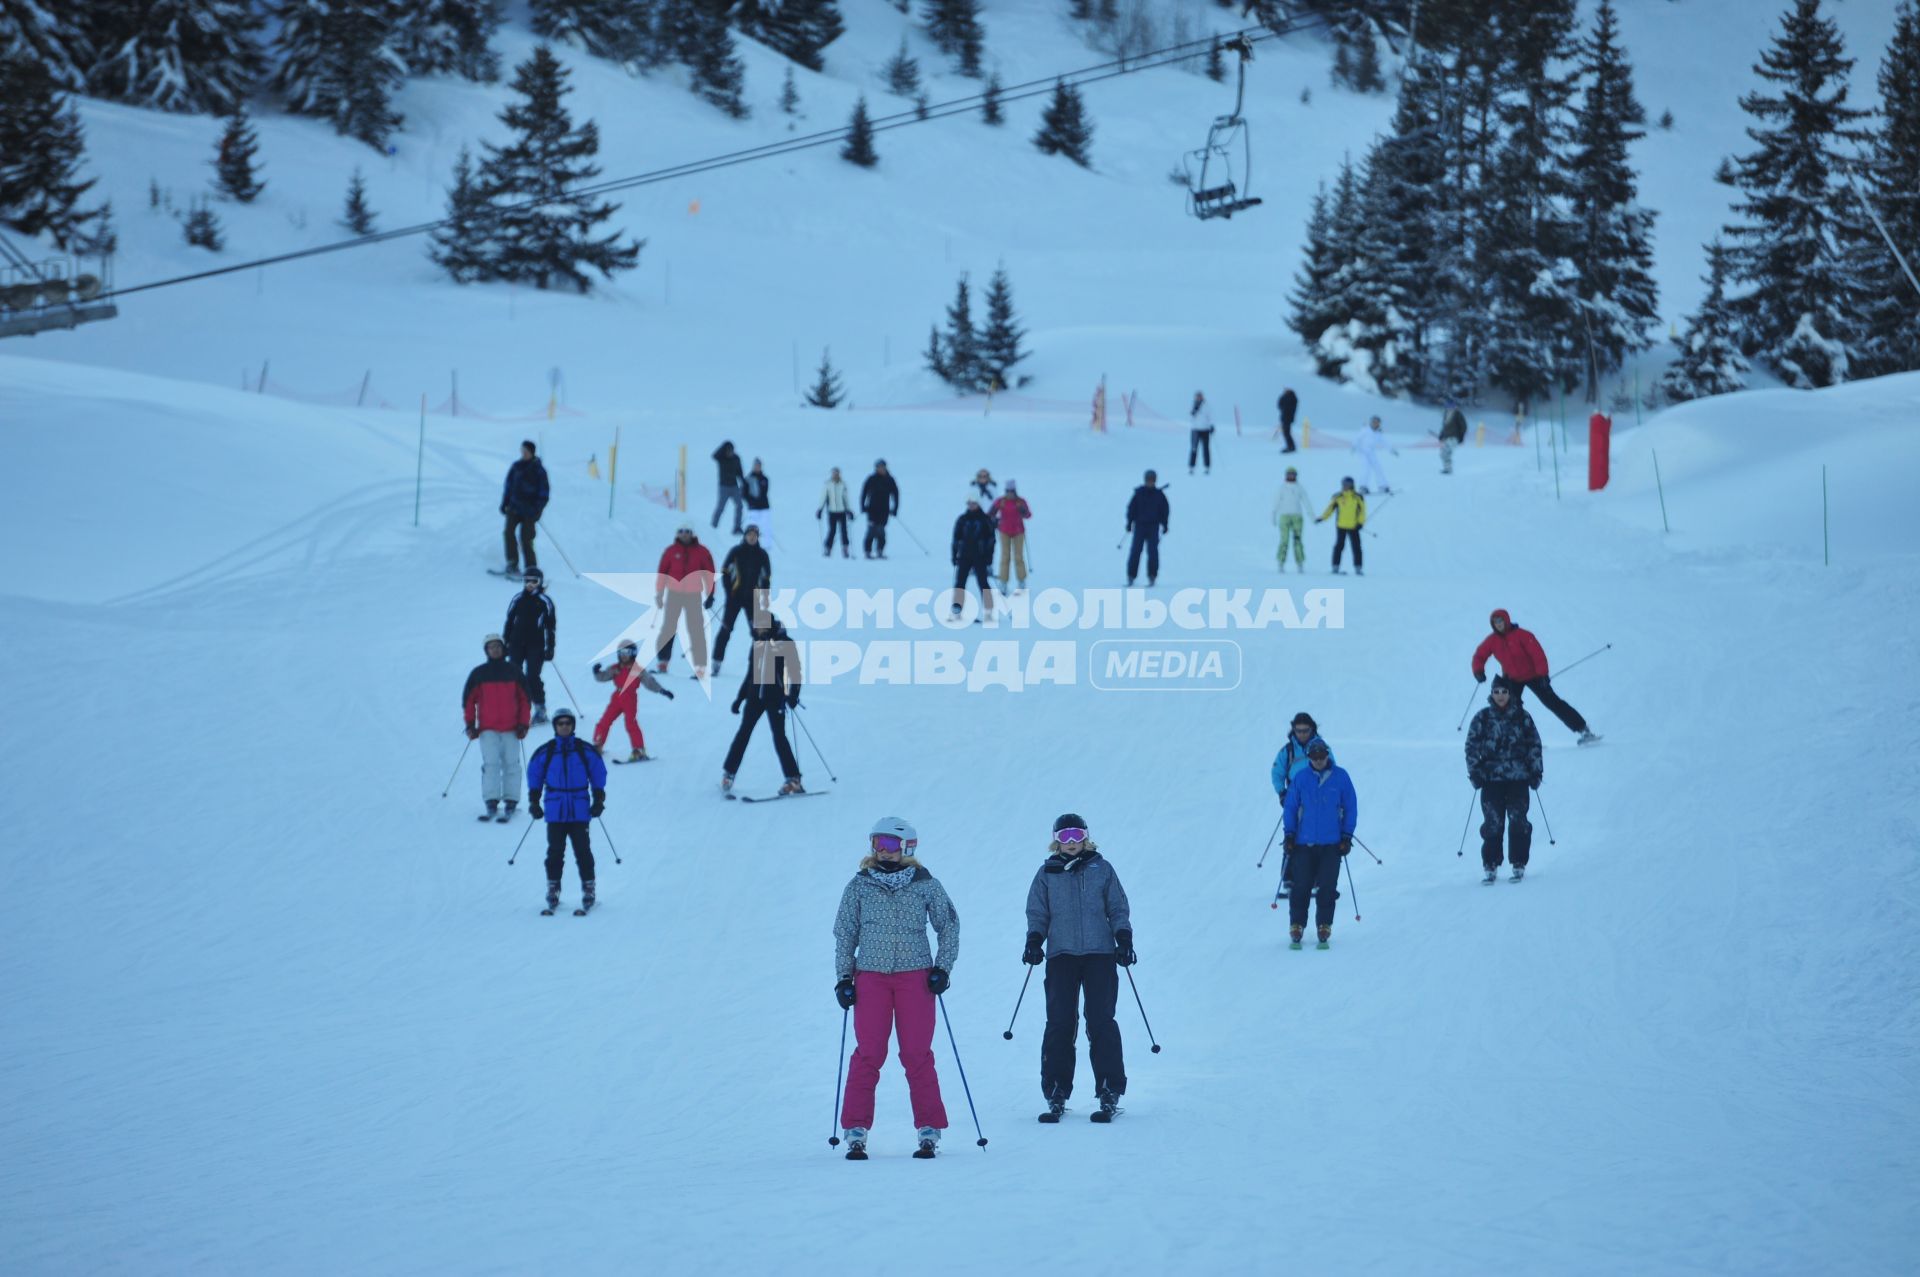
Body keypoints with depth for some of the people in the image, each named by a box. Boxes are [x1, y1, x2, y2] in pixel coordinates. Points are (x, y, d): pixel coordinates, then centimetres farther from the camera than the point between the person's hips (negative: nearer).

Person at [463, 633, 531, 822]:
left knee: (511, 764, -1)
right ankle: (491, 804, -8)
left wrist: (523, 724, 3)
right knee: (490, 764, -9)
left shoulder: (513, 672, 6)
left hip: (511, 728, 1)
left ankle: (510, 804, 2)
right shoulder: (479, 673, 4)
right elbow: (468, 699, 9)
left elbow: (525, 699, 10)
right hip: (488, 729, -1)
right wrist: (470, 725, 4)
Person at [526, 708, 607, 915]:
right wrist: (534, 802, 6)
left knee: (582, 851, -3)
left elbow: (598, 774, 10)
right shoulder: (545, 752, 3)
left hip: (579, 811, -1)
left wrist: (598, 800, 5)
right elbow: (534, 777, 12)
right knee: (555, 852, 0)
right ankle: (553, 892, 6)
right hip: (555, 810, 1)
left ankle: (588, 890, 3)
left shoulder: (585, 751, 3)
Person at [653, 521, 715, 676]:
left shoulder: (701, 552, 2)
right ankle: (661, 662, 6)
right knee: (667, 628, 0)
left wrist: (710, 595, 0)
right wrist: (658, 595, -3)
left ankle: (700, 667, -2)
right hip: (673, 594, 0)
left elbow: (709, 573, 4)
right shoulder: (671, 551, 1)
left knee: (696, 631, -3)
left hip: (693, 595, 0)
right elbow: (662, 573, 1)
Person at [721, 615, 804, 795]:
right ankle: (728, 774, 9)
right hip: (755, 695, 5)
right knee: (743, 733, 2)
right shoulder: (757, 644, 13)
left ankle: (793, 779, -2)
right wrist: (740, 697, 20)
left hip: (775, 697, -5)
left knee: (779, 736, -7)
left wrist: (793, 694, -19)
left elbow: (794, 670, -8)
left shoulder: (785, 643, -5)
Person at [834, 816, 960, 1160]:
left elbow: (949, 925, 11)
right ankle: (856, 1131, -1)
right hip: (871, 977, 1)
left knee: (917, 1055, 0)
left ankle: (929, 1131, 6)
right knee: (868, 1054, -4)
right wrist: (843, 977, 5)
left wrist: (943, 967, 2)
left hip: (915, 977, 0)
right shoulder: (859, 886, 5)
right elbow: (844, 933, 11)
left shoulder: (926, 885, 3)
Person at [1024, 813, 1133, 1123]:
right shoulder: (1047, 874, 10)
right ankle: (1055, 1095, 1)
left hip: (1100, 954, -1)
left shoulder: (1101, 869, 9)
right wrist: (1034, 941, -3)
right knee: (1059, 1023, -5)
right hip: (1061, 955, 1)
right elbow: (1037, 913, 13)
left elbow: (1118, 908, 12)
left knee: (1101, 1022, -7)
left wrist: (1124, 939, -1)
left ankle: (1110, 1094, -2)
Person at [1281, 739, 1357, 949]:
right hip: (1304, 843, 1)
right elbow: (1290, 807, 9)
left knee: (1327, 888, -2)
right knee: (1300, 887, -2)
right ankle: (1297, 926, 7)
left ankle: (1324, 928, 8)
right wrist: (1290, 834, 3)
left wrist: (1347, 836, 1)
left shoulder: (1341, 777, 0)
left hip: (1332, 844, -1)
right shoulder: (1301, 778, 2)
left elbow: (1350, 807, 5)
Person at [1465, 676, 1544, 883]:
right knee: (1492, 823, -4)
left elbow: (1534, 745, 10)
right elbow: (1472, 747, 6)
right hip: (1491, 779, 0)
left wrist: (1536, 772, 5)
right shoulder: (1482, 718, 5)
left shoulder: (1523, 717, 5)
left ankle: (1519, 865, 3)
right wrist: (1475, 772, -2)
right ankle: (1490, 866, 4)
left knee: (1518, 821, -4)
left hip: (1518, 779, 0)